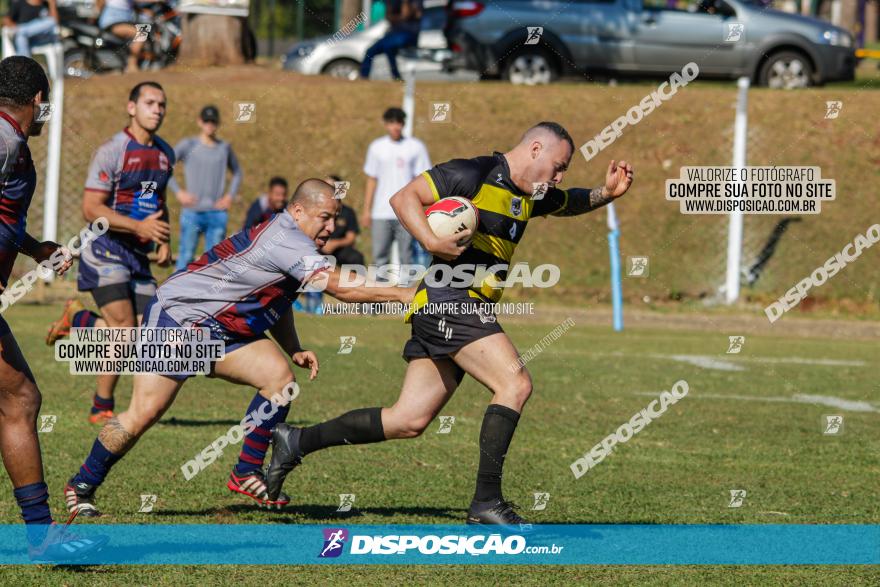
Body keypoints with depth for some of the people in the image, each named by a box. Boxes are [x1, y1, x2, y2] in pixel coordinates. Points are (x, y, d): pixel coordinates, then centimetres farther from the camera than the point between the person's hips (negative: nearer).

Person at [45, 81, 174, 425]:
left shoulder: (165, 154, 12)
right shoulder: (112, 151, -11)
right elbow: (91, 208, -16)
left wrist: (164, 242, 11)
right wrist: (139, 227, -24)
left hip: (139, 256, 7)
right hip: (106, 251, -7)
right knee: (124, 328, -16)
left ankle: (77, 320, 24)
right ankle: (102, 409, 1)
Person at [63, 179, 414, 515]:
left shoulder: (290, 244, 8)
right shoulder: (284, 239, -24)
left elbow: (276, 303, 22)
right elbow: (339, 286, -31)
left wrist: (294, 350, 6)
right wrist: (403, 294, -29)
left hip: (223, 332, 9)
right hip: (176, 315, -9)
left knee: (280, 377, -11)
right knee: (144, 413, -13)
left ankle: (247, 474, -3)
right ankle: (82, 486, 6)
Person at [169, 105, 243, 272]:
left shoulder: (225, 148, 11)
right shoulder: (188, 145, 1)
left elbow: (237, 172, 25)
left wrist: (231, 195, 9)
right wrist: (178, 192, -7)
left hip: (218, 213, 3)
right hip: (192, 212, -3)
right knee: (186, 257, -7)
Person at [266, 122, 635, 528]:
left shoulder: (530, 197, 17)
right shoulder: (474, 174, -9)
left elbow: (570, 204, 36)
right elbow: (404, 198, -11)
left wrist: (607, 193, 17)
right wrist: (432, 241, -25)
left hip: (470, 311, 9)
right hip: (449, 301, -9)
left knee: (409, 421, 7)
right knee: (515, 383, -18)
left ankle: (297, 441, 16)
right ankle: (486, 502, -16)